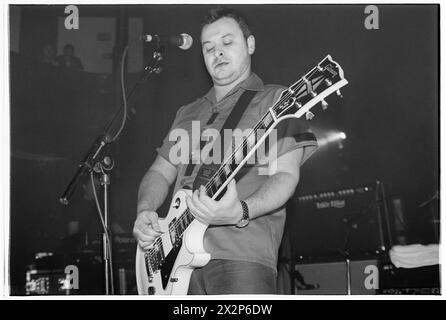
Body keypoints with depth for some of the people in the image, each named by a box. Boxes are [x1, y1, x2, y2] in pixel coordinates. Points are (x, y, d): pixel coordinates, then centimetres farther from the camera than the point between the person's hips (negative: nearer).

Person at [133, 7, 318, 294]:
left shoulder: (275, 100, 4)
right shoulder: (188, 114, 24)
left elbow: (285, 176, -7)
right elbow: (160, 172, 26)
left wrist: (239, 212, -24)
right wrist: (145, 212, 4)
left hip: (243, 258, -5)